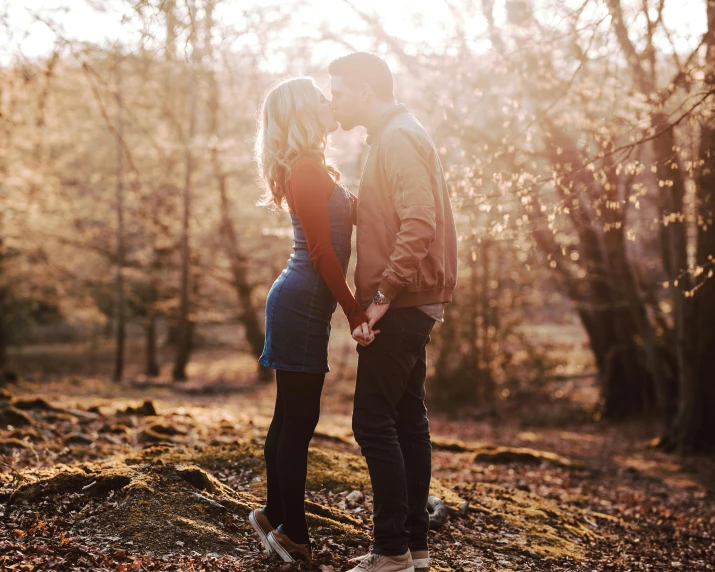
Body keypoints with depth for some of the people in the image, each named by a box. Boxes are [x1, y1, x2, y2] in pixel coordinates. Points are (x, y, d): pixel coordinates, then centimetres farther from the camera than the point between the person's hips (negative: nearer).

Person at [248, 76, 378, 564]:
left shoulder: (313, 170, 17)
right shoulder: (307, 170, -13)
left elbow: (353, 213, 19)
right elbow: (321, 251, -17)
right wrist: (355, 313, -17)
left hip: (301, 303, 10)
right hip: (303, 304, -10)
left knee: (291, 417, 16)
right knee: (299, 419, -3)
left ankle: (277, 516, 27)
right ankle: (293, 534, 5)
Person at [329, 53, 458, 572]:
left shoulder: (397, 139, -13)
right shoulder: (397, 136, 19)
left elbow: (419, 223, -24)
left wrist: (383, 292, -22)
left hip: (400, 305, -10)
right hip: (411, 302, 10)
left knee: (373, 421, -8)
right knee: (407, 421, 12)